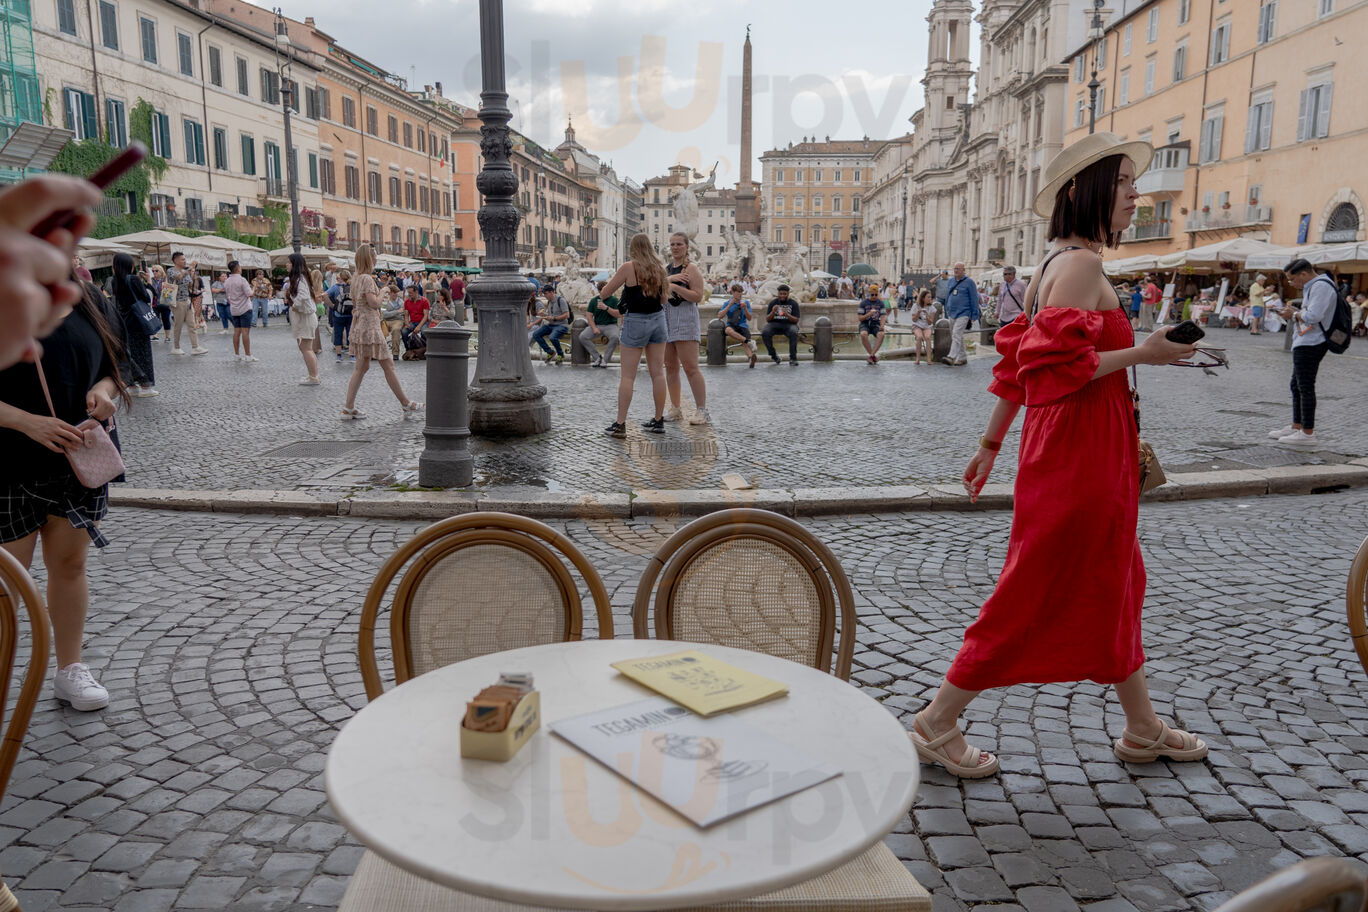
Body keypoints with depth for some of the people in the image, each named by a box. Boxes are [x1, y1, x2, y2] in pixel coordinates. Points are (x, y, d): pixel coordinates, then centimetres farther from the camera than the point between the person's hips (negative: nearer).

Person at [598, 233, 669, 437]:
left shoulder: (628, 267, -9)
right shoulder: (659, 268, 5)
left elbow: (604, 294, -5)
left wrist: (601, 291, 16)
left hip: (636, 321, -5)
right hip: (658, 319, 5)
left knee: (627, 375, -2)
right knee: (657, 372, 8)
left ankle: (620, 424, -2)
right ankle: (659, 420, 13)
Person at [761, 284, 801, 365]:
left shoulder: (793, 303, 2)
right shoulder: (773, 303, 7)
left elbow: (796, 320, -4)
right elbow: (767, 319, 3)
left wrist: (787, 314, -23)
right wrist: (773, 312, -17)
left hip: (789, 324, -2)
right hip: (775, 324, 2)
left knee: (793, 333, -37)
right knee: (765, 333, -30)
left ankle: (793, 358, -27)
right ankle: (773, 355, -12)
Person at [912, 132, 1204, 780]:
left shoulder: (1054, 265, 14)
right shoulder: (1081, 265, -16)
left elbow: (1018, 361, 15)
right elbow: (1054, 366, -26)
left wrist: (990, 444, 17)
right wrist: (1140, 353, -17)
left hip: (1088, 452, 11)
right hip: (1078, 453, -11)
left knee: (1112, 581, 18)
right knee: (1035, 594, -2)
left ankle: (1143, 730, 33)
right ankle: (937, 724, 10)